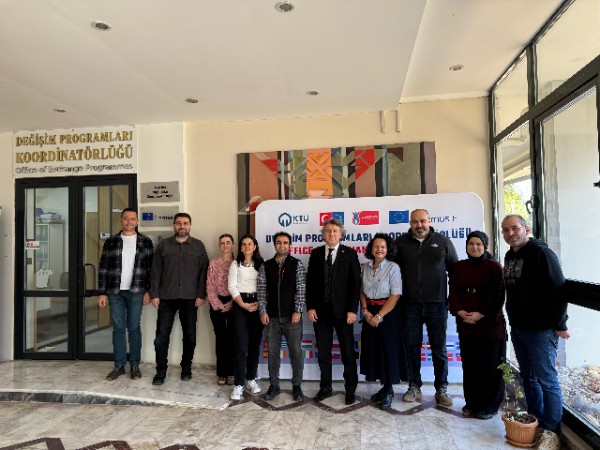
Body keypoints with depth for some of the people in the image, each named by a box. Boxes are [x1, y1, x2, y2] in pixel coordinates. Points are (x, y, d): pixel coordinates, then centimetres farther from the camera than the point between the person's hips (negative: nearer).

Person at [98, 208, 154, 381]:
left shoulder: (145, 241, 3)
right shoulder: (111, 242, 5)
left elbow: (151, 267, 2)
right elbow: (103, 268, 5)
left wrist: (148, 291, -4)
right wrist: (102, 293, 0)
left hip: (136, 291, -1)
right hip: (115, 291, 1)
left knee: (134, 328, 5)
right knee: (118, 328, 7)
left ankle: (135, 365, 15)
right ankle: (119, 365, 16)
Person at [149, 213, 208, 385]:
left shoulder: (198, 245, 4)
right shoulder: (163, 245, 6)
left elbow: (203, 272, 1)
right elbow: (156, 272, 4)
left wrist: (201, 295, -5)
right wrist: (154, 294, -3)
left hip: (190, 298, 0)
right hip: (166, 297, 0)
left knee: (190, 335, 8)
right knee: (162, 335, 2)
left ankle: (186, 369, 24)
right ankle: (161, 371, 15)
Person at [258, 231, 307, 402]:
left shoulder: (297, 264, -1)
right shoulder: (265, 266, 5)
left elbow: (301, 289, -5)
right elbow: (262, 290, 4)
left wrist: (298, 311, -12)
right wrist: (263, 311, -4)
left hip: (291, 316, -2)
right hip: (271, 317, 2)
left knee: (296, 352, 5)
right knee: (273, 352, 10)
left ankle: (297, 386, 20)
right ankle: (274, 386, 24)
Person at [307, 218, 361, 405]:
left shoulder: (350, 253, -1)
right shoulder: (316, 253, 6)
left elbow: (355, 283, -4)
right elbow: (310, 282, 6)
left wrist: (352, 310, -10)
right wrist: (310, 307, -2)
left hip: (342, 310, -2)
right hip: (321, 310, 2)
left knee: (348, 352, 6)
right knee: (323, 352, 10)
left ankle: (350, 389, 20)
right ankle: (326, 387, 23)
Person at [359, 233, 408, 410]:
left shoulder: (393, 267, -9)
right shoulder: (366, 268, 5)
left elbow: (395, 295, -13)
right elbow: (362, 291, 9)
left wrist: (379, 316, -15)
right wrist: (366, 311, -6)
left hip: (387, 313, -5)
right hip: (370, 314, 5)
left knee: (388, 351, 2)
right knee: (374, 350, 9)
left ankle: (388, 391, 16)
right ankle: (384, 387, 24)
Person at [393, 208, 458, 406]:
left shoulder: (443, 241, 2)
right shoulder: (401, 243, 3)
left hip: (437, 304, -1)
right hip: (411, 305, 1)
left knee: (439, 348, 7)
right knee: (412, 347, 9)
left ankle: (441, 389, 20)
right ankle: (414, 387, 22)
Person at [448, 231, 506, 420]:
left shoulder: (494, 266, -1)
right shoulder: (458, 267, 10)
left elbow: (498, 295, -8)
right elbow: (453, 292, 5)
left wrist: (480, 314, -15)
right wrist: (460, 311, -11)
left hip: (490, 323, -3)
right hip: (465, 323, 3)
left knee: (490, 365, 3)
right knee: (469, 364, 8)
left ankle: (490, 406, 16)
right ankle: (472, 402, 20)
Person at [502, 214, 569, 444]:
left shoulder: (541, 253, -13)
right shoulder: (509, 256, 11)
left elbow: (558, 290, -16)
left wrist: (559, 325, -14)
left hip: (540, 330, -8)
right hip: (518, 328, 8)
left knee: (547, 380, 0)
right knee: (528, 377, 16)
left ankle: (552, 431, 10)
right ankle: (535, 421, 29)